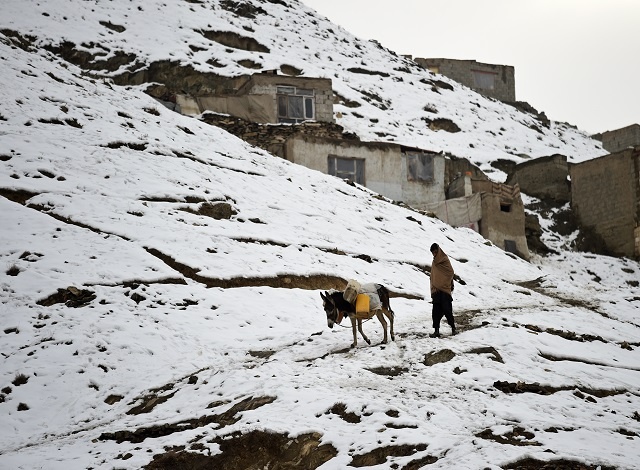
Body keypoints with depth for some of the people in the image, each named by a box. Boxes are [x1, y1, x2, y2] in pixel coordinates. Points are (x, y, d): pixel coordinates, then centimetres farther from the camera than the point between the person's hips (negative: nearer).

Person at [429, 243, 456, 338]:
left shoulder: (445, 260, -4)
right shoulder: (434, 262, 16)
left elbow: (451, 273, -7)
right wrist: (433, 287, 6)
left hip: (445, 289, -6)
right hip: (436, 290, 6)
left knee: (447, 309, -5)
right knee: (436, 311, 0)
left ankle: (453, 327, 12)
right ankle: (436, 331, 1)